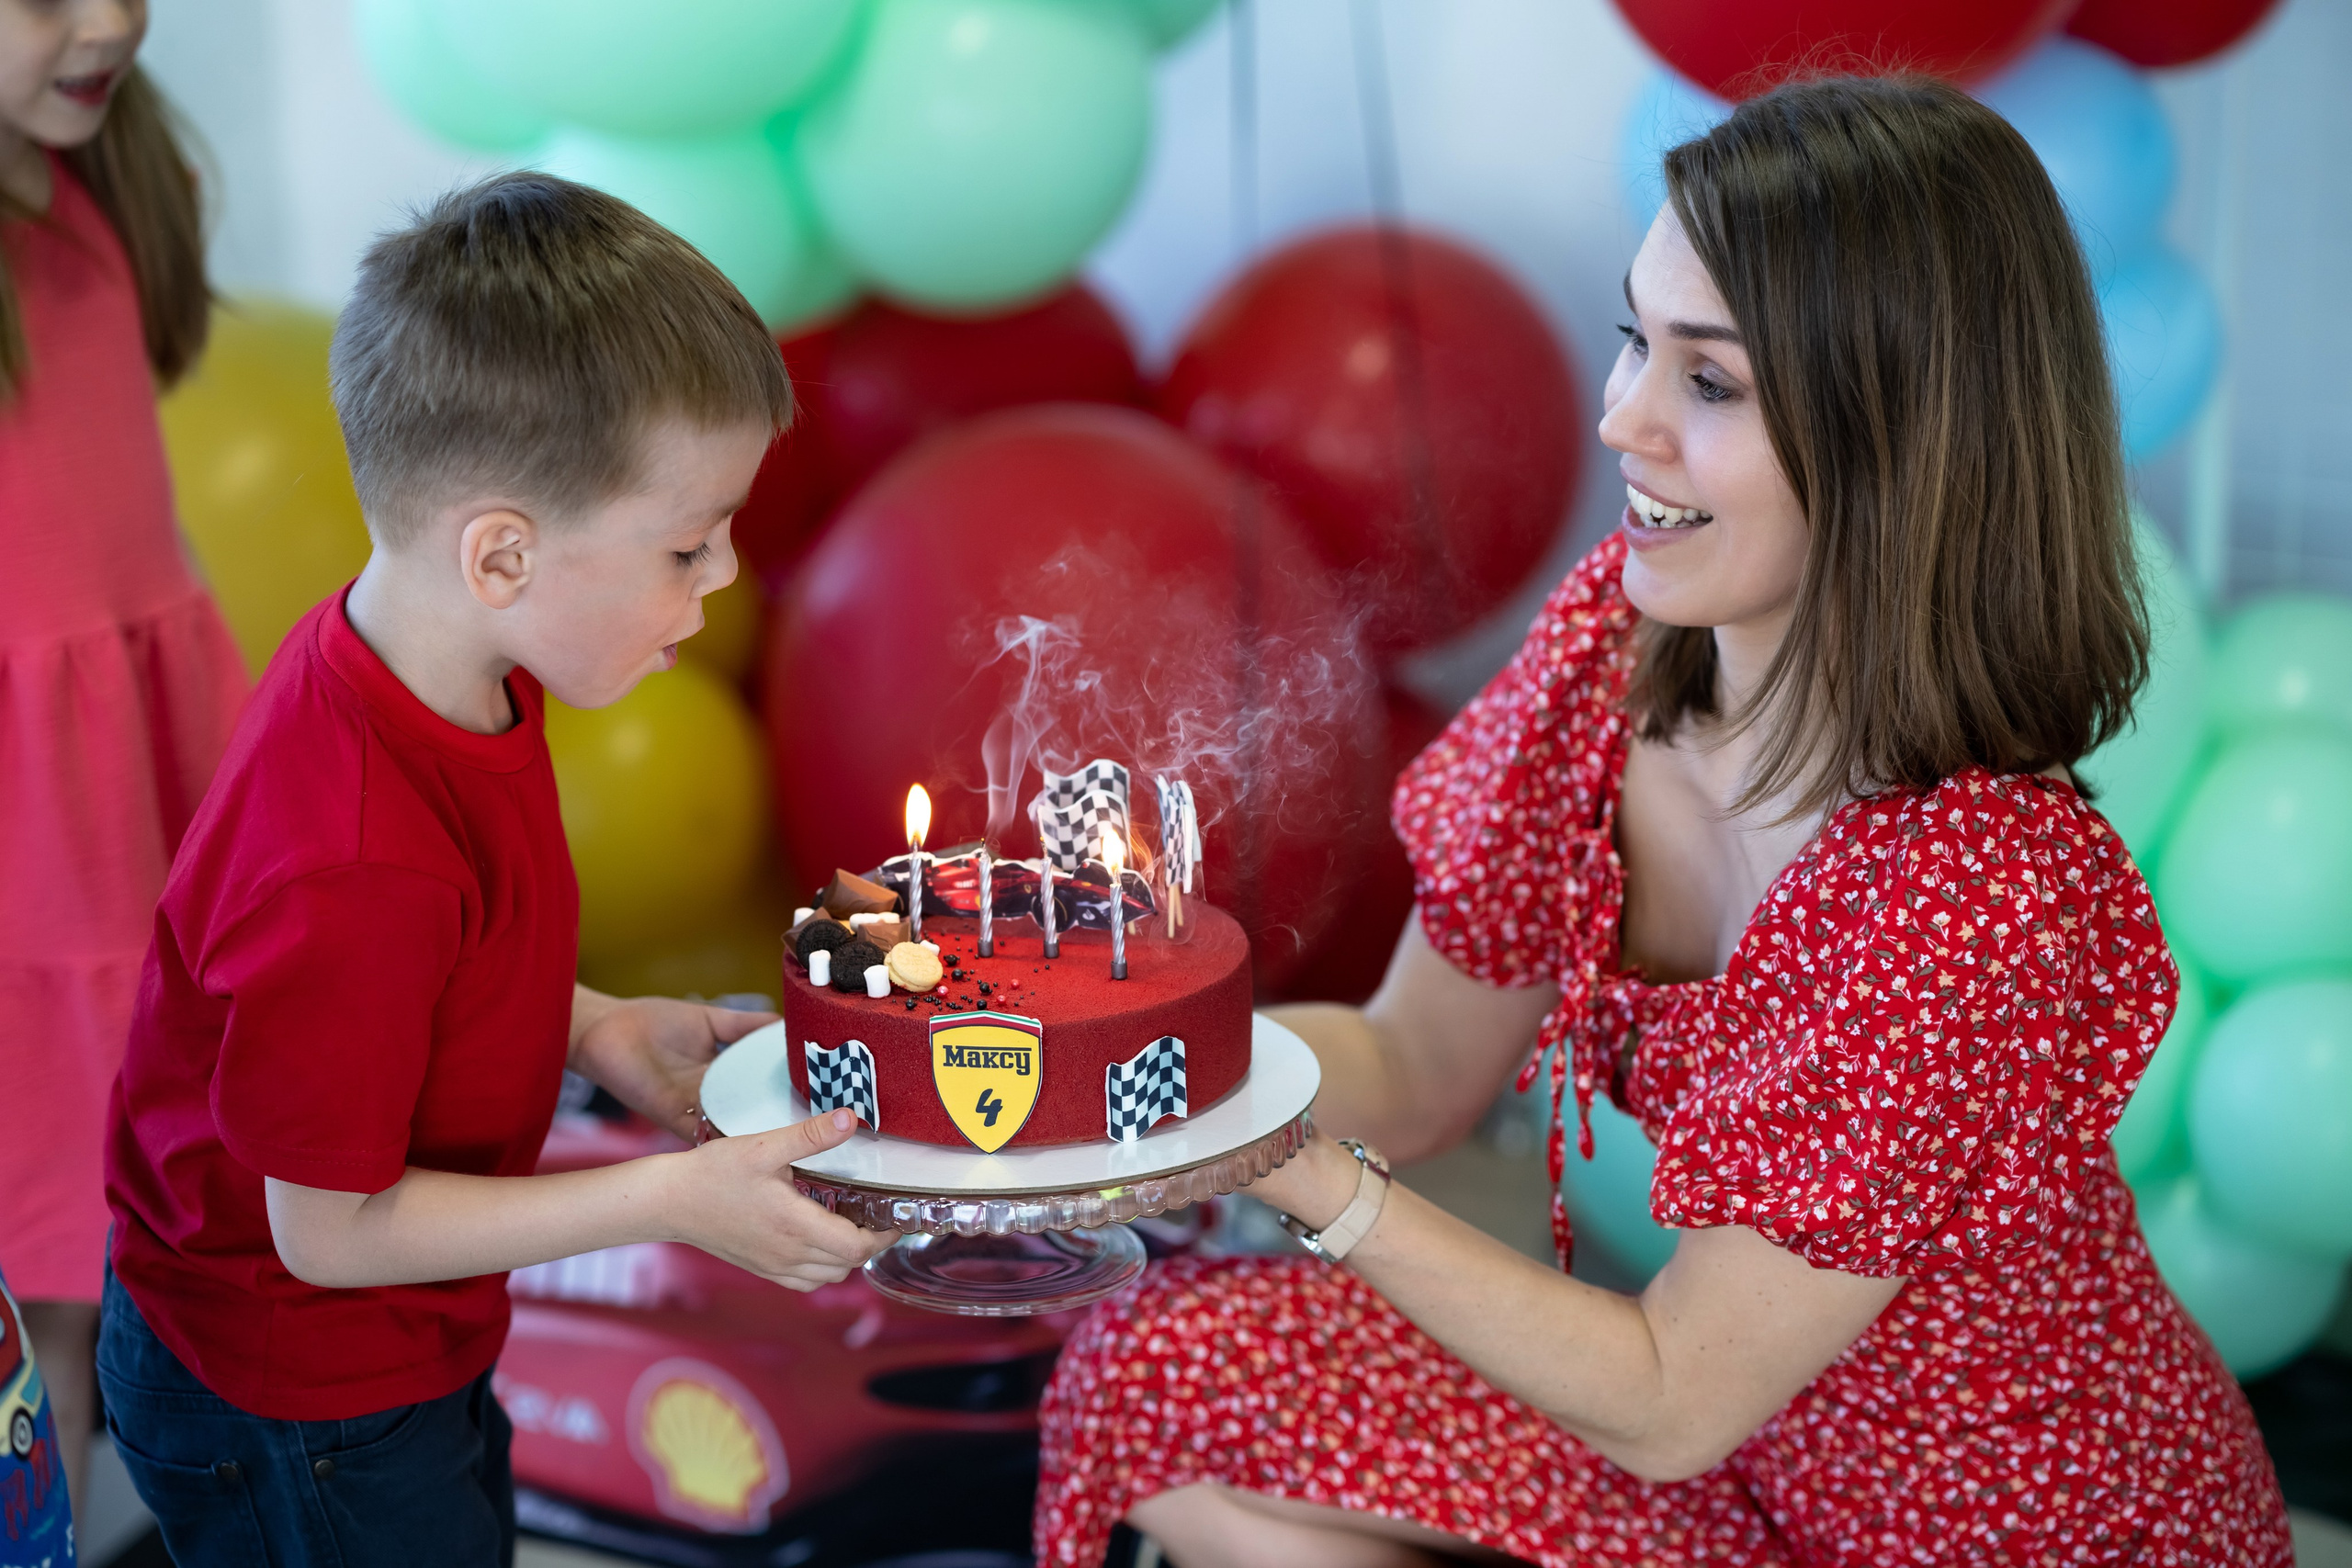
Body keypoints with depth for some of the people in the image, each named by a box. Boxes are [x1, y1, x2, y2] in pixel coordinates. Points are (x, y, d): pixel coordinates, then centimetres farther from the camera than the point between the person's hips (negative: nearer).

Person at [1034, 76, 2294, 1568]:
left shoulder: (1975, 897, -32)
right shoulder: (1613, 631, -11)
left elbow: (1671, 1402, -23)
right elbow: (1414, 1070, 0)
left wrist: (1304, 1174, -28)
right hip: (1763, 1447, 7)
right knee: (1160, 1374, -6)